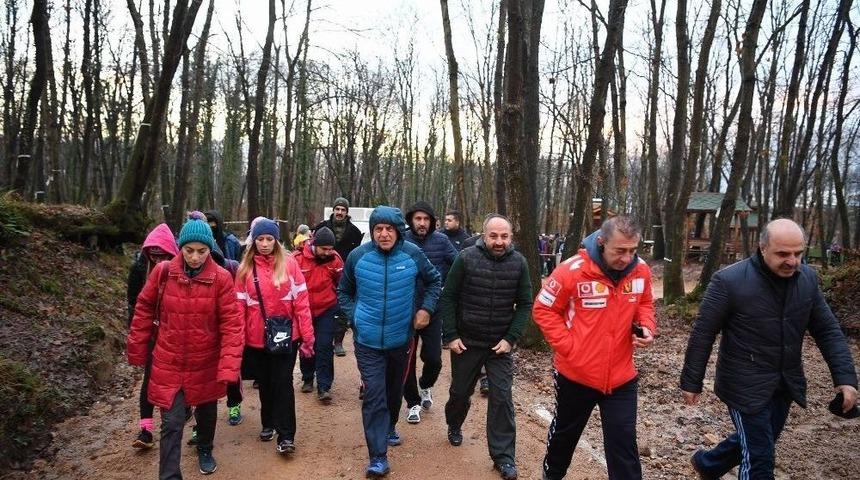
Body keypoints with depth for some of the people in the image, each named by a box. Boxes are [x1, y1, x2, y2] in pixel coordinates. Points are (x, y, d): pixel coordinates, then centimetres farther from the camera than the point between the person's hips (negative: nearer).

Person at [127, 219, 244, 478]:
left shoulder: (221, 278, -15)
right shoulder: (162, 272, -10)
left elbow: (232, 324, -16)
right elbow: (144, 310, 3)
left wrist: (229, 366, -23)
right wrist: (137, 351, 8)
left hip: (206, 363, 1)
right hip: (168, 362, 0)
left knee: (206, 412, 22)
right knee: (172, 423, -3)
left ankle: (205, 450, 50)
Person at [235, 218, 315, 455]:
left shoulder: (289, 263, -5)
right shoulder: (245, 268, 0)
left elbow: (301, 301, -6)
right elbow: (240, 306, 0)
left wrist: (307, 337, -7)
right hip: (256, 338, 2)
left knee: (283, 382, -1)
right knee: (265, 383, 17)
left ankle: (286, 436, 8)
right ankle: (268, 424, 37)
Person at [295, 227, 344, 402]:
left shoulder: (334, 259, -10)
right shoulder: (298, 258, -17)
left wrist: (340, 306, 8)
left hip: (326, 310, 0)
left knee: (324, 347, -5)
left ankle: (324, 387, 1)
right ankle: (307, 379, 33)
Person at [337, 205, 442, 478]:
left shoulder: (413, 254, -9)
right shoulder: (357, 256, -9)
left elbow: (435, 281, 8)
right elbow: (344, 292, 8)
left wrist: (426, 308, -3)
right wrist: (354, 317, -3)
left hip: (400, 338, 2)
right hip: (368, 341, -2)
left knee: (394, 389, 21)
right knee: (374, 395, -7)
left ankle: (389, 428, 48)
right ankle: (378, 456, 0)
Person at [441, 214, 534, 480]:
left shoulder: (519, 263, -7)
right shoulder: (466, 258, -12)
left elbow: (524, 304, -2)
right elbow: (448, 297, -7)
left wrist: (511, 338, -10)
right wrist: (450, 335, -10)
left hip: (500, 344, 0)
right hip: (466, 341, 0)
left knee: (501, 397, 0)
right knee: (460, 391, 17)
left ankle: (504, 456, 13)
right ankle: (454, 426, 47)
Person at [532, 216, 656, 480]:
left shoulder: (641, 270, -8)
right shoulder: (573, 270, -22)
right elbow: (543, 310, -11)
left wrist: (646, 327, -9)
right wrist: (567, 346, -17)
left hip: (621, 377, 2)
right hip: (576, 373, -1)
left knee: (623, 443, 9)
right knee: (565, 432, 23)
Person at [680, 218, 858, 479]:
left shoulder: (808, 278, -2)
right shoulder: (729, 280, -20)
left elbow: (828, 330, 4)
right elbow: (702, 334, -14)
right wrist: (691, 381, -8)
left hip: (786, 385, 6)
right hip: (746, 387, -6)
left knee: (752, 444, 23)